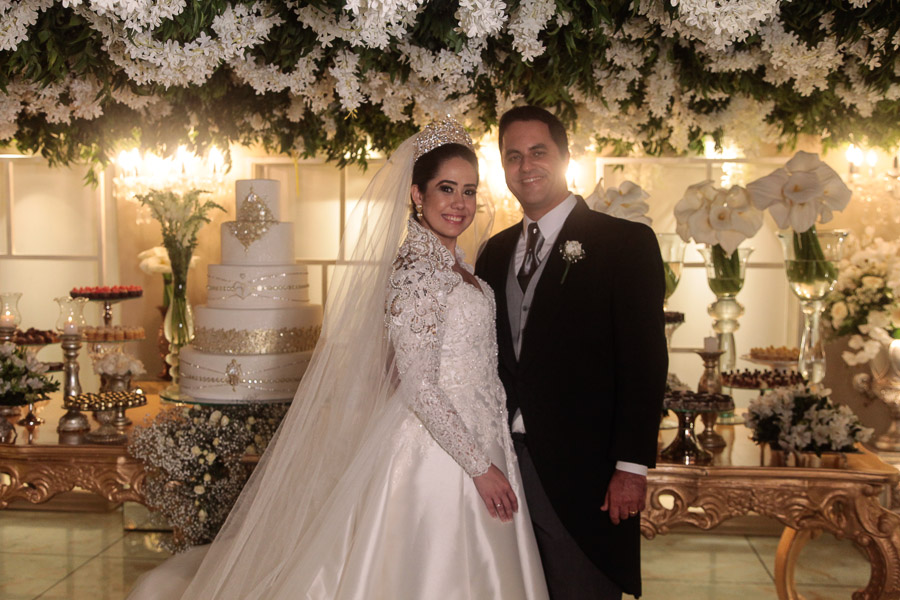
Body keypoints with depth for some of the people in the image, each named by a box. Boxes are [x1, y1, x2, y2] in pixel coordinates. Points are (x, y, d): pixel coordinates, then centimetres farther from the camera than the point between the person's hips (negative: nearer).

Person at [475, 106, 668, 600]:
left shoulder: (625, 243, -5)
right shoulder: (495, 252, 12)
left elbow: (645, 360, -10)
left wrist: (632, 465, -15)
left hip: (581, 470, -5)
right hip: (503, 463, 6)